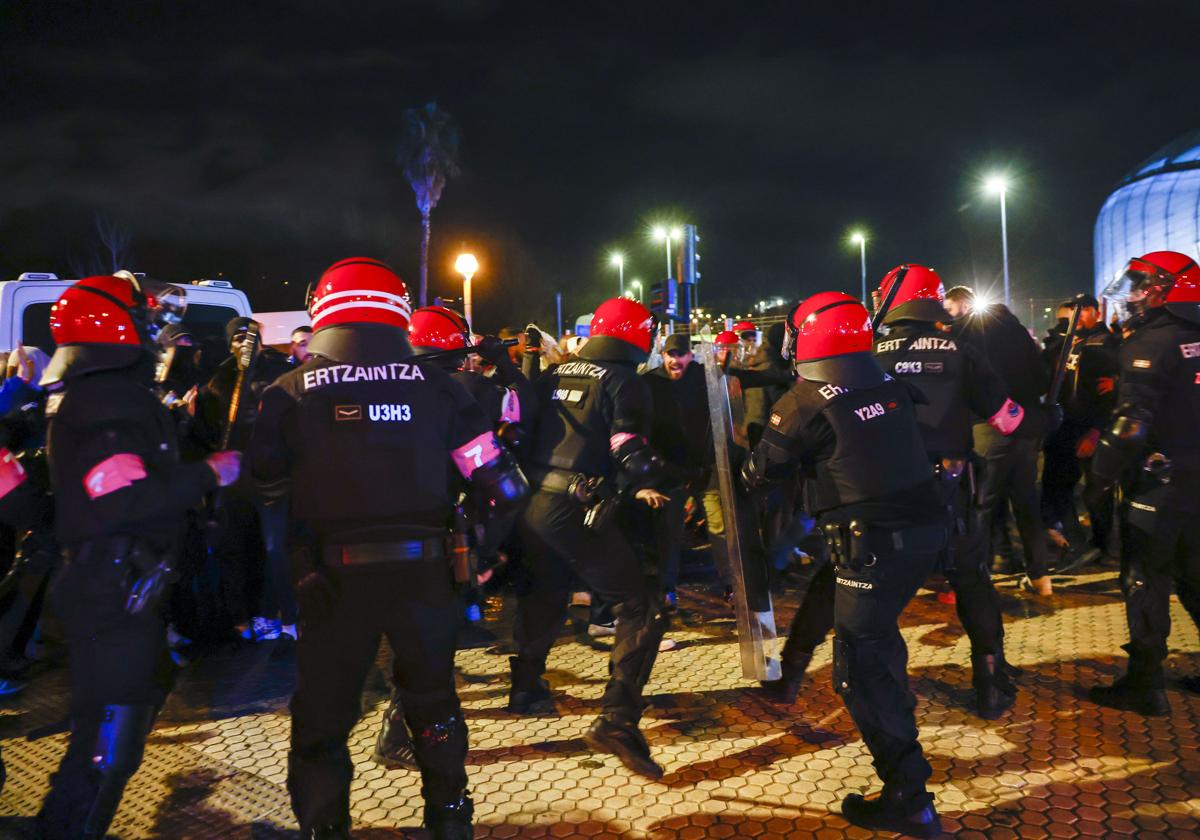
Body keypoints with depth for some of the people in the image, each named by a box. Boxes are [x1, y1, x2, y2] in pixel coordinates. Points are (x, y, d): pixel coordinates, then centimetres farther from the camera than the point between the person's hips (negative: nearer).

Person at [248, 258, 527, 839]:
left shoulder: (291, 391, -4)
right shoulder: (435, 384, -3)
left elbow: (264, 485, 4)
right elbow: (501, 485, -5)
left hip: (334, 578, -2)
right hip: (423, 570, 2)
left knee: (323, 713, 17)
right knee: (433, 700, 23)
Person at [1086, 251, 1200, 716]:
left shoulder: (1152, 342, -14)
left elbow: (1133, 421, -22)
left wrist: (1099, 477, -15)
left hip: (1159, 481, -8)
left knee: (1145, 581, 1)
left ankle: (1145, 685, 8)